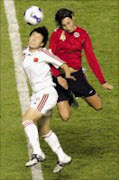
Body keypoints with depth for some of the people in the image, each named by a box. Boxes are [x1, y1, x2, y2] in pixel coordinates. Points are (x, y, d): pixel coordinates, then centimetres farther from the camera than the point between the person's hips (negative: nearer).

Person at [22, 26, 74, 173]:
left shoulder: (43, 53, -9)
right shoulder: (25, 54, 11)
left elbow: (63, 65, -3)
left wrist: (67, 76, -17)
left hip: (47, 93, -8)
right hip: (37, 95, 8)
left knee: (27, 118, -22)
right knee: (44, 131, 14)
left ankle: (37, 153, -27)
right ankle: (62, 158, 25)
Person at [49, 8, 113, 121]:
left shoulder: (83, 34, 0)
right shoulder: (56, 34, -8)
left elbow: (91, 58, 0)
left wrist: (102, 81, -4)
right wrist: (58, 76, -26)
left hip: (77, 75, 3)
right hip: (60, 77, -3)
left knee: (98, 106, 7)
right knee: (65, 116, -6)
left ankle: (80, 95, 37)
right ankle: (68, 98, 28)